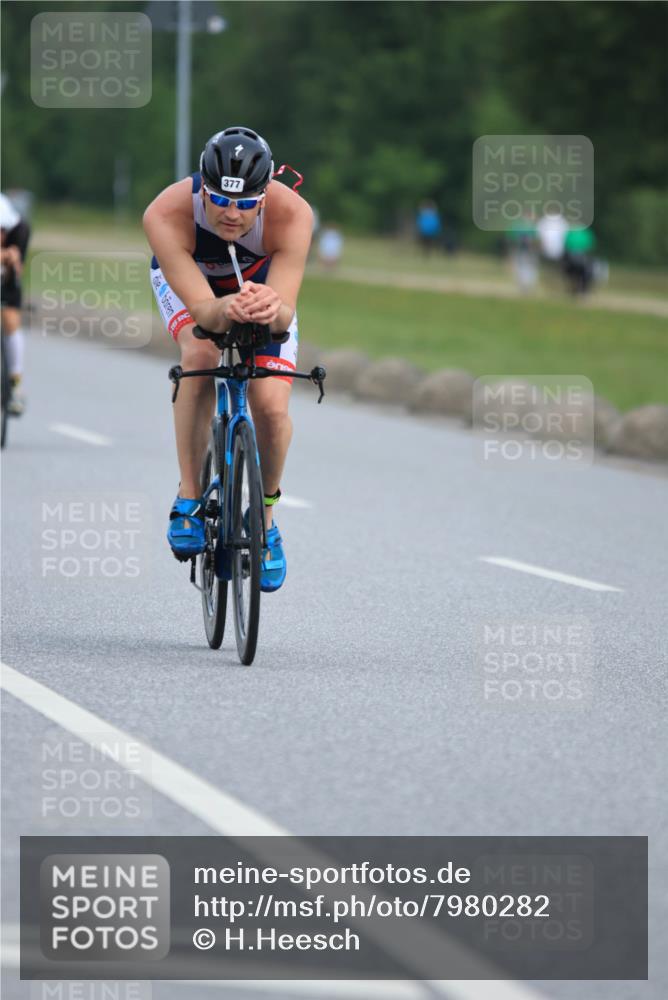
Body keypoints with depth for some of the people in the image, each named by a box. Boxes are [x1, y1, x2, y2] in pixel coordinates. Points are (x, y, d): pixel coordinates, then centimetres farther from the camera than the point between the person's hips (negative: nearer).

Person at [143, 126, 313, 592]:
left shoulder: (292, 215, -39)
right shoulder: (166, 216, -40)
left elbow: (286, 311, -43)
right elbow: (201, 308, -45)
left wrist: (272, 310, -67)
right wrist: (226, 310, -68)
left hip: (261, 280, 1)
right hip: (185, 278, -1)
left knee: (272, 407, -15)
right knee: (201, 355, -33)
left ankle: (265, 518, 13)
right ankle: (189, 499, -20)